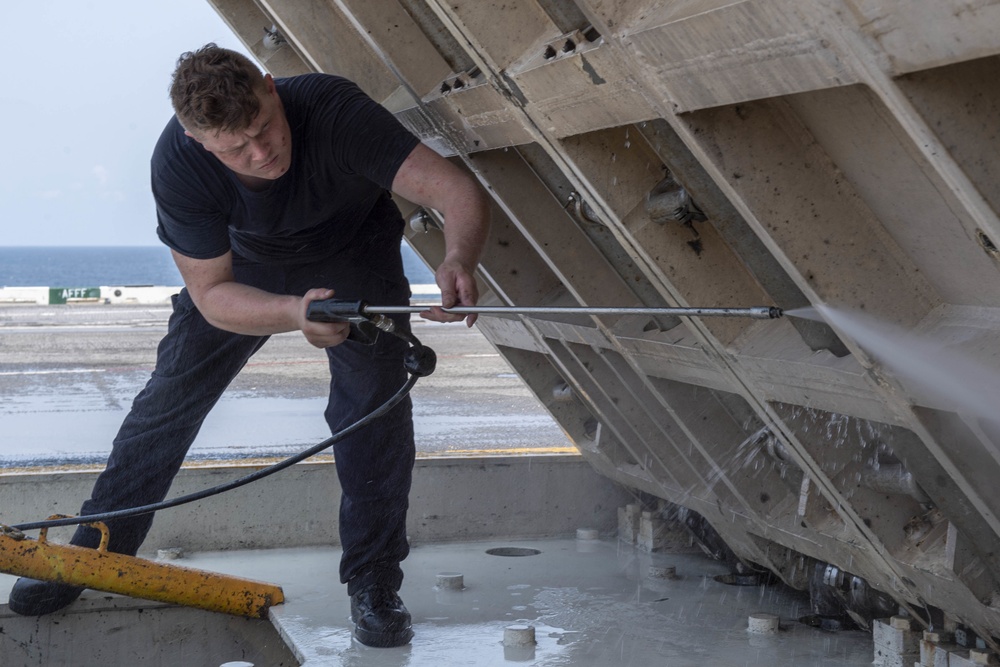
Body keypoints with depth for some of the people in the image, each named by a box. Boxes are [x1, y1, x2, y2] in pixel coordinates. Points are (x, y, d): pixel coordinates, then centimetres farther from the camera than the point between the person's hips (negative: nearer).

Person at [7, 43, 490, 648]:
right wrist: (294, 314, -50)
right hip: (246, 264, 1)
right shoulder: (178, 162, -33)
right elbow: (212, 293, -29)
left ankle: (374, 581, -3)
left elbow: (461, 191, -45)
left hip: (353, 253, -1)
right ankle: (92, 554, 14)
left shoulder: (332, 108, -40)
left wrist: (458, 261, -67)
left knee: (374, 400, -16)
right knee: (170, 397, -1)